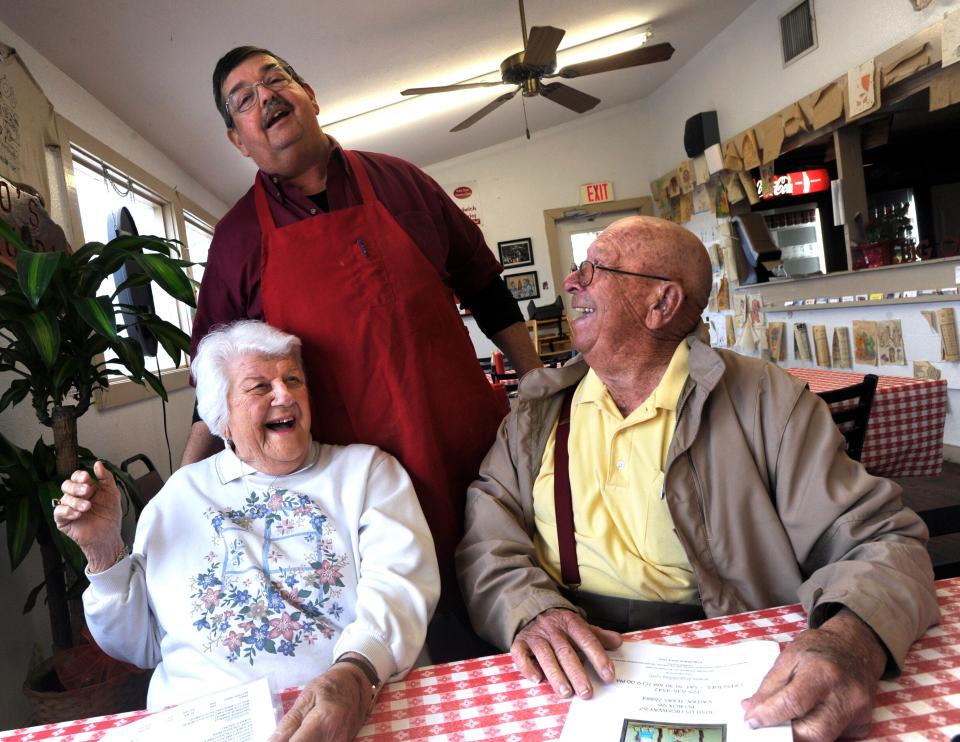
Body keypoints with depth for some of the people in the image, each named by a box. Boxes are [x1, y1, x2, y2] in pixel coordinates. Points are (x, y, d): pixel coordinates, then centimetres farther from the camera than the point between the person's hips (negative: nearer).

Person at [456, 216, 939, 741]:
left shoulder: (765, 402, 1)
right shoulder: (537, 411, 8)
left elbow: (883, 540, -4)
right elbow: (484, 537, 0)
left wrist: (853, 641, -26)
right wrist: (530, 610, -21)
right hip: (576, 674, 0)